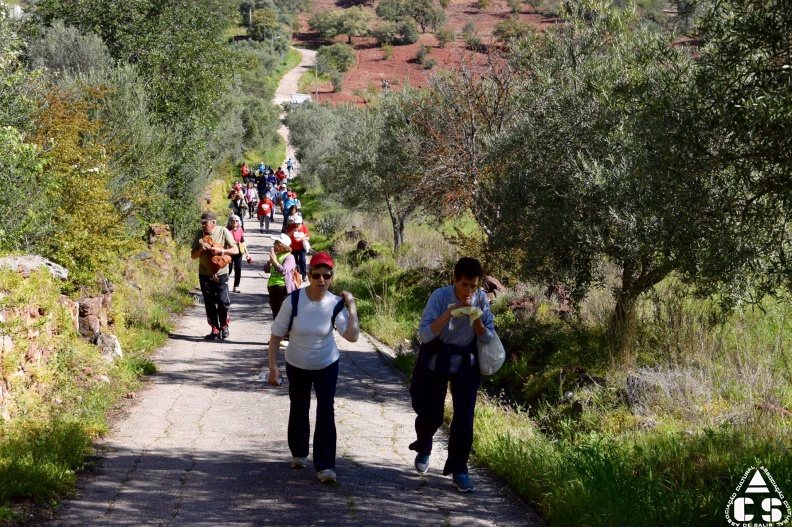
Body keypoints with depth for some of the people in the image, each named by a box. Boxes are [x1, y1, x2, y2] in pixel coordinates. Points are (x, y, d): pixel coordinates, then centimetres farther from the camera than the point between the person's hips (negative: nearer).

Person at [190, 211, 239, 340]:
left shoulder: (223, 232, -7)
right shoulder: (200, 234, 1)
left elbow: (235, 250, -8)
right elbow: (193, 255, 5)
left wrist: (220, 250, -21)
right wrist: (201, 249, -14)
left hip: (221, 274, -3)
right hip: (205, 274, 3)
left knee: (223, 302, -5)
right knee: (209, 304, 6)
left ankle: (224, 326, 18)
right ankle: (215, 330, 17)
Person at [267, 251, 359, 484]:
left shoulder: (335, 304, -18)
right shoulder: (294, 301, -21)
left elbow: (352, 336, -29)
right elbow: (276, 335, -13)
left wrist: (351, 307, -29)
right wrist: (273, 368, -15)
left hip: (327, 365, 0)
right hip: (297, 366, 0)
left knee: (326, 411, -10)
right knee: (298, 410, 13)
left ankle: (325, 466, -5)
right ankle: (299, 453, 38)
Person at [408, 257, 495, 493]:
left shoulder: (481, 299, -11)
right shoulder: (440, 296, -19)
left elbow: (487, 338, -7)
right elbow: (425, 334, -25)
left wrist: (477, 321, -26)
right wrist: (448, 313, -35)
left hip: (466, 364, 2)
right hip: (435, 362, -2)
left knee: (464, 418, -5)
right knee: (431, 415, 8)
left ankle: (458, 469, 8)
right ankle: (423, 451, 40)